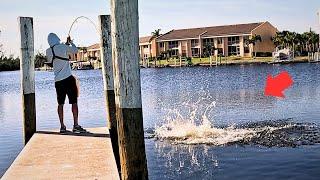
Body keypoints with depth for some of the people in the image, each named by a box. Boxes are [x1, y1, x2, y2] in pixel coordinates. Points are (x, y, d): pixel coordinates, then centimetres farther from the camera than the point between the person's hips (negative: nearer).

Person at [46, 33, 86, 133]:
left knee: (60, 103, 10)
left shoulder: (48, 52, 7)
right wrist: (70, 42, 26)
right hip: (68, 78, -5)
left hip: (58, 81, 5)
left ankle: (62, 127, 10)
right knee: (74, 102, -1)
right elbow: (75, 50, 7)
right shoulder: (63, 47, -6)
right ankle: (76, 125, -4)